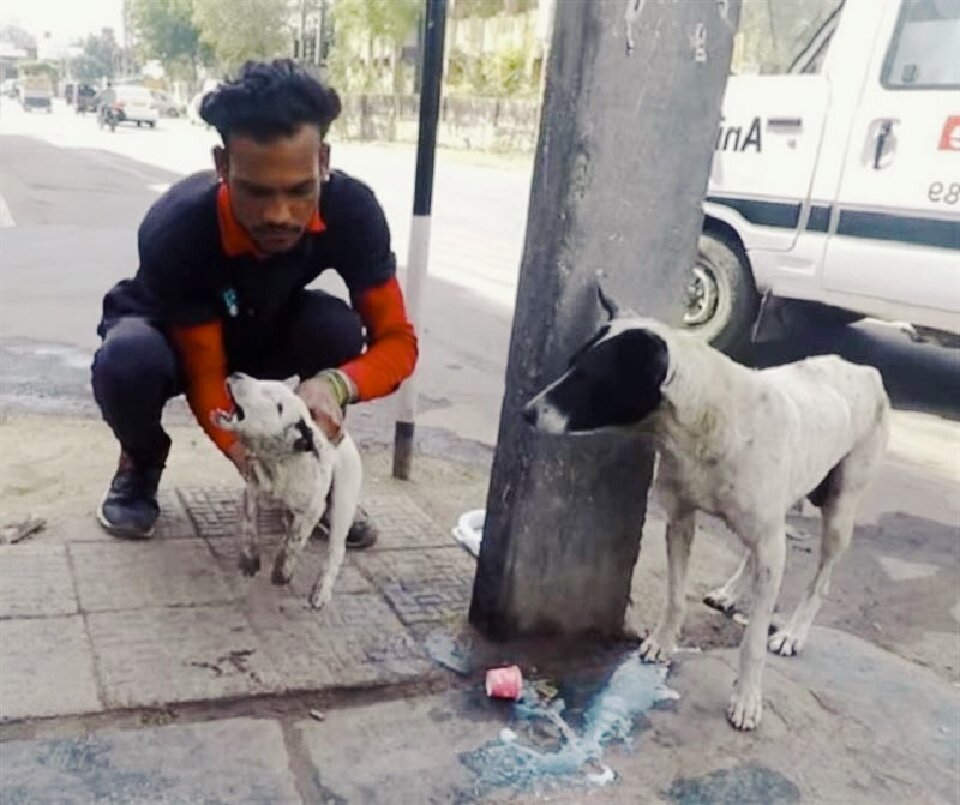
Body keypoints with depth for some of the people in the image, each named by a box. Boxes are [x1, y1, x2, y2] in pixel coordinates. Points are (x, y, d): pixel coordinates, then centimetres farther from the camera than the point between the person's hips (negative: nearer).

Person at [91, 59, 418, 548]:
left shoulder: (352, 210, -30)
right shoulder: (176, 230, -38)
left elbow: (397, 341, -26)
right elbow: (206, 375, -31)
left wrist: (336, 383, -48)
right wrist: (251, 460, -50)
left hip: (261, 333, 2)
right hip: (172, 338, -1)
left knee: (337, 327, -30)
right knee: (127, 358, -36)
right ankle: (141, 464, -1)